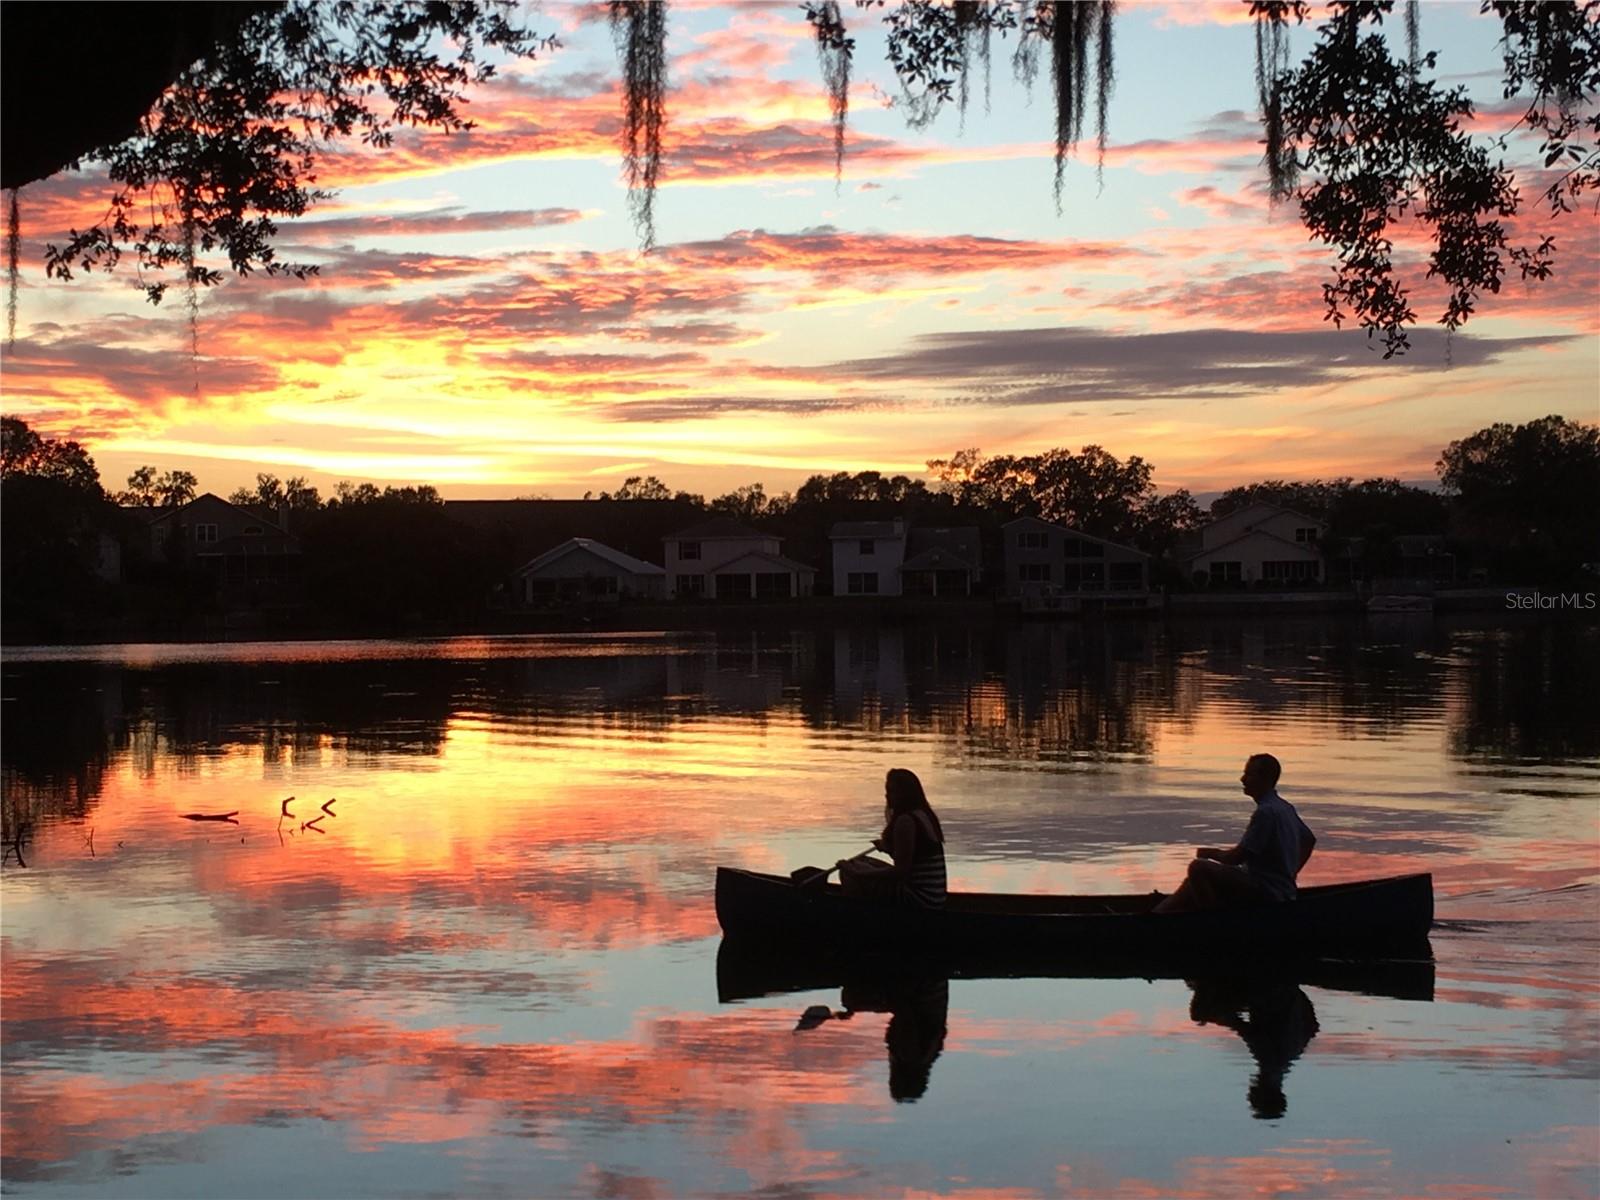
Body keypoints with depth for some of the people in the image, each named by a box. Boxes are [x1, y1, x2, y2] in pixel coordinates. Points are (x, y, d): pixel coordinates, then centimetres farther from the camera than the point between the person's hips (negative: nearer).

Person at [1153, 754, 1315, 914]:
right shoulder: (1286, 808, 13)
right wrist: (1289, 874, 30)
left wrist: (1212, 854, 0)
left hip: (1265, 893, -11)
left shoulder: (1266, 812, -19)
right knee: (1195, 883, 13)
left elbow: (1236, 857, -20)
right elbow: (1309, 840, 28)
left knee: (1199, 868, -23)